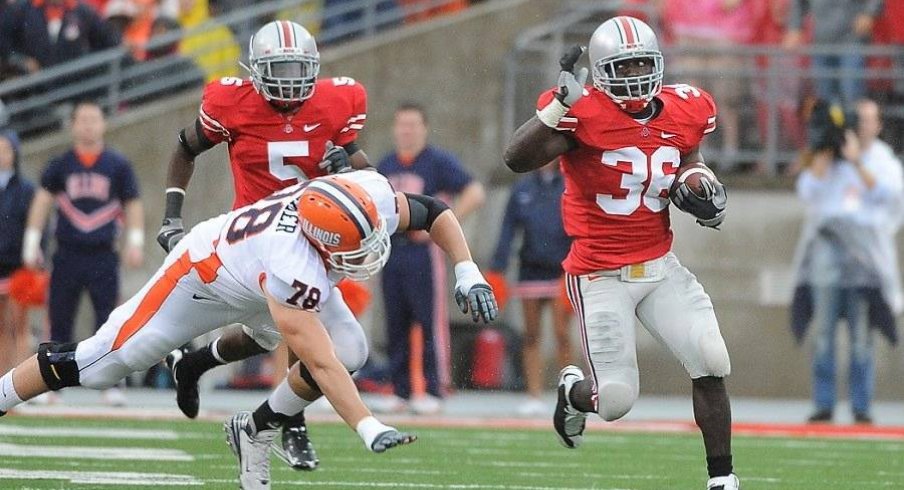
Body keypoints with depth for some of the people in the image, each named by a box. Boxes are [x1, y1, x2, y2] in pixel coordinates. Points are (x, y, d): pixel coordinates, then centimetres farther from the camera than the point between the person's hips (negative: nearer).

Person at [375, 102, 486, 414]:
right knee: (396, 324, 7)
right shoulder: (386, 166, 17)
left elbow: (475, 194, -10)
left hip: (422, 251, -6)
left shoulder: (438, 162, -3)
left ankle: (432, 392, -7)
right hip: (391, 252, 6)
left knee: (430, 323, -8)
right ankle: (400, 391, 12)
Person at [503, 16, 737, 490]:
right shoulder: (585, 115, -17)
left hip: (661, 268, 5)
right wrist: (562, 103, -38)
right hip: (602, 276, -5)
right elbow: (516, 159, -30)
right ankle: (573, 391, 34)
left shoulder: (684, 113, 1)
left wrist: (703, 199, -1)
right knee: (617, 401, -4)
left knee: (712, 366, -9)